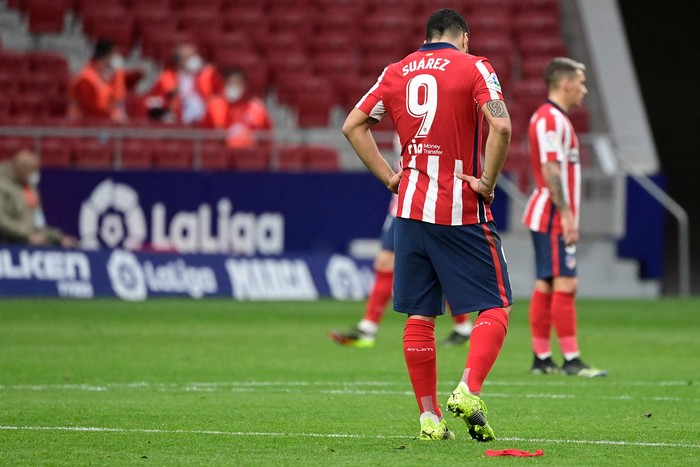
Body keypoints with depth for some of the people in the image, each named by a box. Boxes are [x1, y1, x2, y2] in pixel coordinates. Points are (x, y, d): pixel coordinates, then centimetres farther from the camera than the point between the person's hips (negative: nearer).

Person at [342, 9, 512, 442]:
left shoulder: (396, 72, 11)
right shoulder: (473, 68, -3)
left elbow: (353, 125, 12)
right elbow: (500, 125, -18)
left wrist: (388, 175, 12)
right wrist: (489, 181, -8)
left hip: (412, 207, 4)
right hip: (463, 210, -4)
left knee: (419, 315, 9)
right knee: (495, 307, 2)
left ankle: (429, 417, 8)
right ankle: (468, 391, -18)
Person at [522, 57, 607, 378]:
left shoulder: (554, 119, 18)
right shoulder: (551, 119, -14)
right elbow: (550, 171, -21)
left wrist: (568, 215, 19)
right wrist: (566, 214, -23)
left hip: (548, 217, 10)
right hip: (554, 217, -10)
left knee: (546, 285, 9)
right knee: (565, 284, -11)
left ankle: (542, 358, 10)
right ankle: (571, 360, -12)